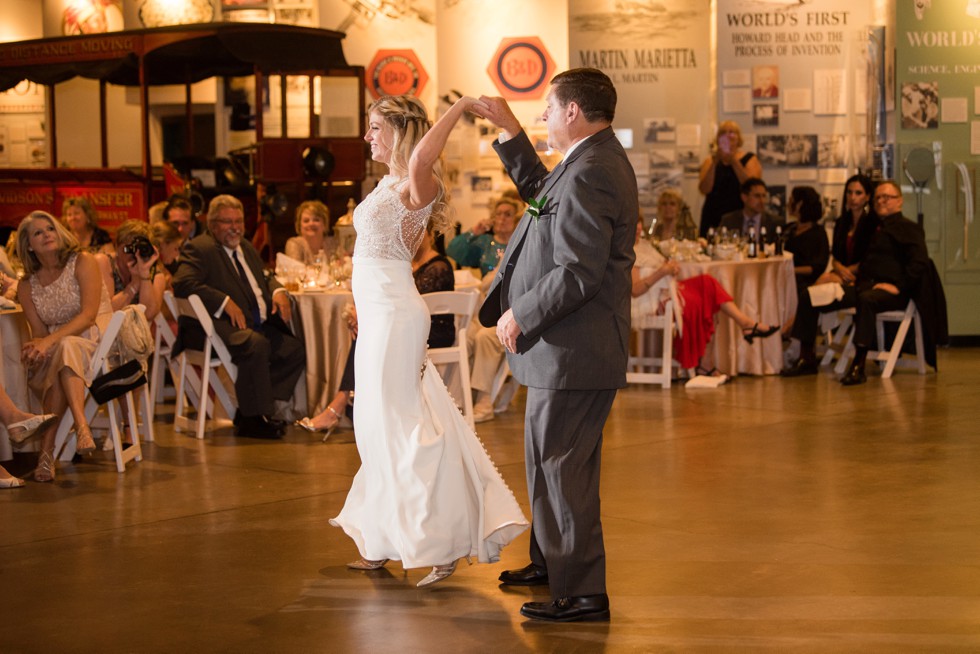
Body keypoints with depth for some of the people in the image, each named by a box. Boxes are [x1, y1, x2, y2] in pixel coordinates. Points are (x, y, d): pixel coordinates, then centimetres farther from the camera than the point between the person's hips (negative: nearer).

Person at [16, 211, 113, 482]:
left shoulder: (83, 262, -3)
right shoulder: (28, 285, 9)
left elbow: (88, 315, -13)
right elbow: (39, 332, 6)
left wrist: (50, 341, -25)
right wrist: (36, 346, -19)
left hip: (98, 341, -3)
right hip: (56, 350, 3)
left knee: (67, 347, -37)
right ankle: (81, 427, -48)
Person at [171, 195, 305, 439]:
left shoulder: (246, 247, 23)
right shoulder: (199, 249, -5)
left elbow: (264, 278, 34)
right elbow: (183, 283, -20)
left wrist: (278, 291, 8)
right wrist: (225, 302, -25)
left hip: (258, 326, 9)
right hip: (222, 327, -9)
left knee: (295, 349, -6)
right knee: (256, 344, -35)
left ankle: (250, 411, -2)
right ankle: (253, 419, -22)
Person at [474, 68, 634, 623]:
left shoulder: (589, 174, -23)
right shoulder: (595, 161, 11)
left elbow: (578, 274, -27)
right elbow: (541, 190, 31)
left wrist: (520, 316, -15)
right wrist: (511, 131, 24)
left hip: (575, 350, -11)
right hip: (571, 347, 11)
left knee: (561, 467, -4)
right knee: (550, 458, 24)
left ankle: (581, 592, 3)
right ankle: (552, 561, 40)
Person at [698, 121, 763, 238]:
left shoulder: (749, 159, 8)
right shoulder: (710, 161, 12)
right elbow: (704, 189, -2)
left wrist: (734, 162, -15)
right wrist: (714, 164, -11)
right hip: (714, 217, 2)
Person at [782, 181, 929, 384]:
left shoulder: (909, 228, 3)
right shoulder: (874, 228, 29)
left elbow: (920, 264, -11)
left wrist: (898, 286, -19)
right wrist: (856, 280, 17)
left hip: (889, 289, -8)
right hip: (864, 285, 8)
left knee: (866, 299, -44)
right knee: (809, 298, -4)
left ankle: (859, 366, -45)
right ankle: (806, 358, -3)